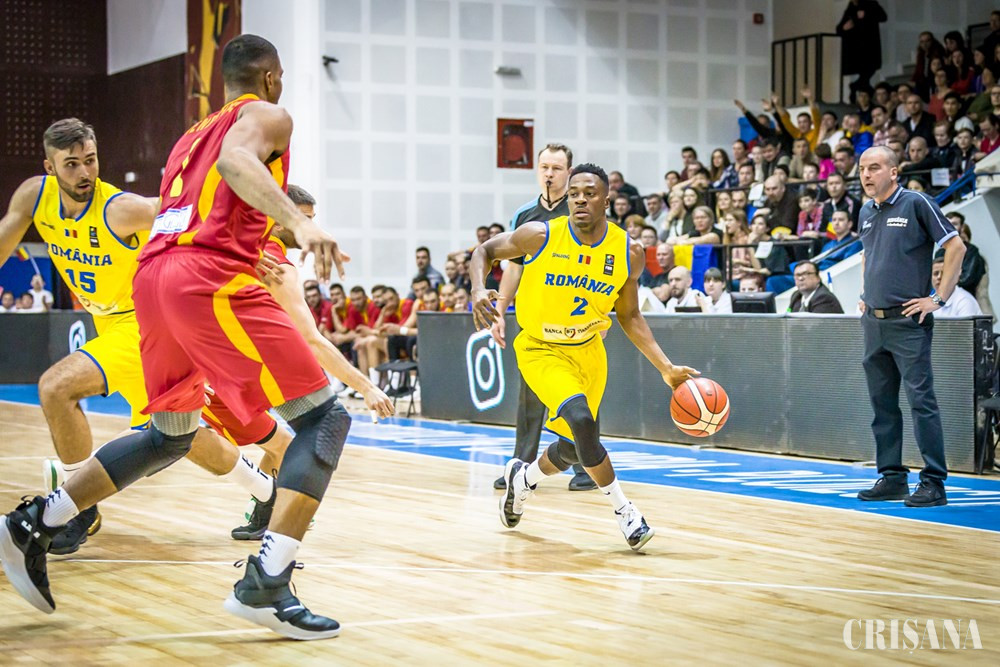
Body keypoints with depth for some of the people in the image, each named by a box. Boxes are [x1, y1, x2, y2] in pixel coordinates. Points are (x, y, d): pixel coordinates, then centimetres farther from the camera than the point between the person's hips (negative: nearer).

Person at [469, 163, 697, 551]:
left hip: (588, 350, 4)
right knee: (581, 420, -28)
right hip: (541, 349, -4)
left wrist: (666, 369, -4)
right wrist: (478, 290, -24)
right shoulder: (541, 236, -19)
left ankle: (523, 478, 45)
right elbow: (486, 250, -4)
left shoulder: (628, 254, -11)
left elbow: (629, 316, 2)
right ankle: (622, 508, -12)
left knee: (575, 447, 12)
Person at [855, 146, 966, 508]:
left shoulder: (916, 204, -7)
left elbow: (956, 246, -8)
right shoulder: (866, 212, 13)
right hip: (873, 321, 7)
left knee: (921, 400, -8)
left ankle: (933, 483, -6)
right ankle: (892, 478, 16)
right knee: (882, 403, 9)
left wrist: (939, 298, -10)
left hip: (908, 321, -7)